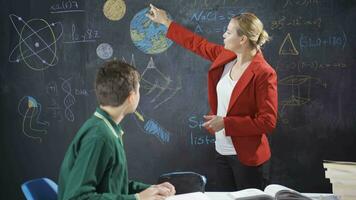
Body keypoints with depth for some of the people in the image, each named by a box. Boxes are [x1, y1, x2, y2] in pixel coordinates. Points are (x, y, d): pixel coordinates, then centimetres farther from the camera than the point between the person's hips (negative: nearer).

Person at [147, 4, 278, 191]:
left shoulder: (264, 73, -20)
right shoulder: (225, 57, 2)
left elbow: (268, 122, -21)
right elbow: (197, 43, 17)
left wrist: (226, 123, -21)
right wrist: (166, 22, 24)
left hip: (247, 158, -7)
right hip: (222, 152, 7)